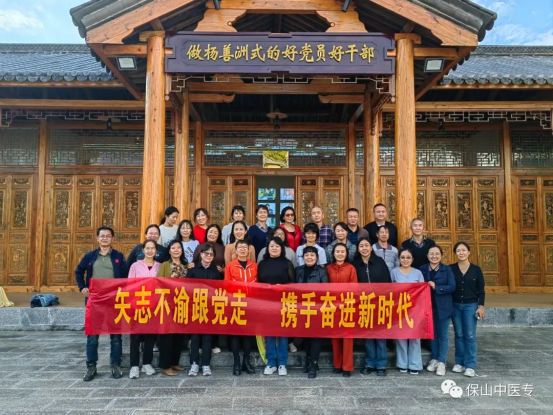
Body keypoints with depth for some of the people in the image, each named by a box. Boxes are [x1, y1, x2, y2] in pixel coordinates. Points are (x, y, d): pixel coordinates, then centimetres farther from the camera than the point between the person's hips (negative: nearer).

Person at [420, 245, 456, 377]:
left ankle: (441, 362, 13)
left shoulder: (447, 269, -4)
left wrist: (436, 287, -22)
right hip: (428, 306, 2)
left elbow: (452, 287, -12)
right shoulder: (422, 269, 2)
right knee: (432, 334, 14)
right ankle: (434, 359, 26)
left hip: (443, 307, -2)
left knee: (443, 335, 5)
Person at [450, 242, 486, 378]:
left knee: (470, 335, 0)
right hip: (455, 305, 1)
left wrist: (481, 306, -5)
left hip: (471, 305, -1)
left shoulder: (476, 269, -1)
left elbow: (481, 290, 1)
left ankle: (470, 365, 6)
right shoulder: (451, 269, 0)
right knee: (459, 335, 9)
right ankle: (460, 362, 19)